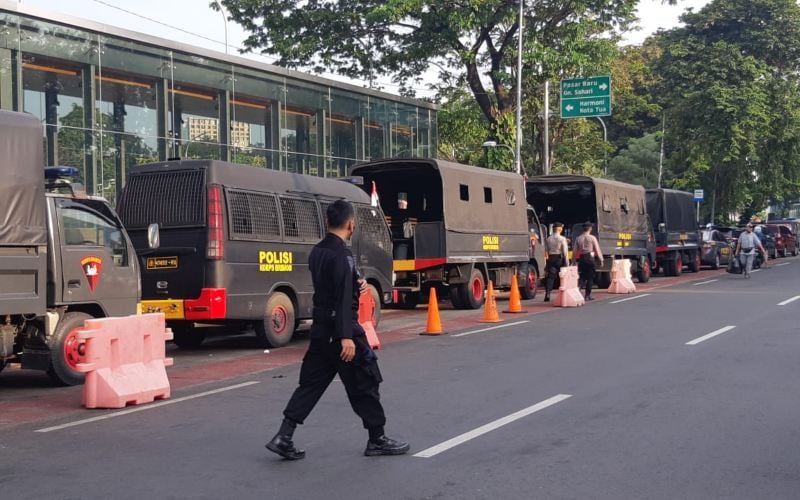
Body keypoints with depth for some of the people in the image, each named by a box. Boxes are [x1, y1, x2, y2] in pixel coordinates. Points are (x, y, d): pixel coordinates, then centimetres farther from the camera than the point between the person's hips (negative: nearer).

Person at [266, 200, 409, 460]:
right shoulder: (342, 255, -18)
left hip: (321, 328, 9)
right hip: (340, 327, -8)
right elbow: (343, 298, -24)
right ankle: (377, 440, 15)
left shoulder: (317, 252, 10)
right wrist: (346, 337, -27)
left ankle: (283, 437, 4)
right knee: (365, 383, 5)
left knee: (311, 383, 10)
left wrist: (355, 286, 10)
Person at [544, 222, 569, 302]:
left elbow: (546, 251, 3)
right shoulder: (562, 239, -7)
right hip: (560, 258, -3)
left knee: (550, 277, -1)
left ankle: (547, 294, -15)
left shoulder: (548, 239, 5)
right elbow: (565, 251, -9)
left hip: (551, 259, 3)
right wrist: (566, 262, -5)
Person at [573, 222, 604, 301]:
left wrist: (575, 260, 11)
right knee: (590, 278, 3)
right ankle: (588, 295, 4)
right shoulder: (592, 238, -5)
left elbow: (575, 250, 5)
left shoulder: (578, 238, 4)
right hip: (590, 258, -3)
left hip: (581, 259, 3)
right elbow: (597, 250, -3)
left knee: (582, 277, 9)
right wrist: (601, 260, 5)